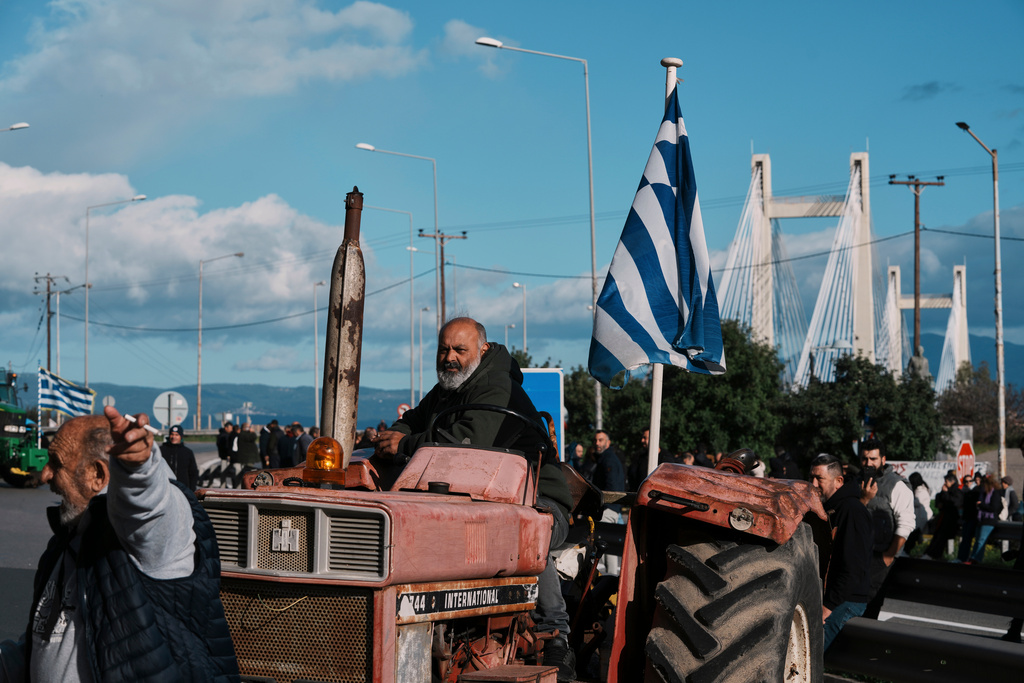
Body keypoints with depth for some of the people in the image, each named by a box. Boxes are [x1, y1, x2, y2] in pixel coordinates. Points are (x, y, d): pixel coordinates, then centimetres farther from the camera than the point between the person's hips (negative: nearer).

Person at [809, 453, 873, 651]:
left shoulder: (852, 510, -12)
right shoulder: (821, 508, 17)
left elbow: (854, 568, -18)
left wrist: (828, 605, -19)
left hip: (846, 602, -8)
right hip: (819, 597, 8)